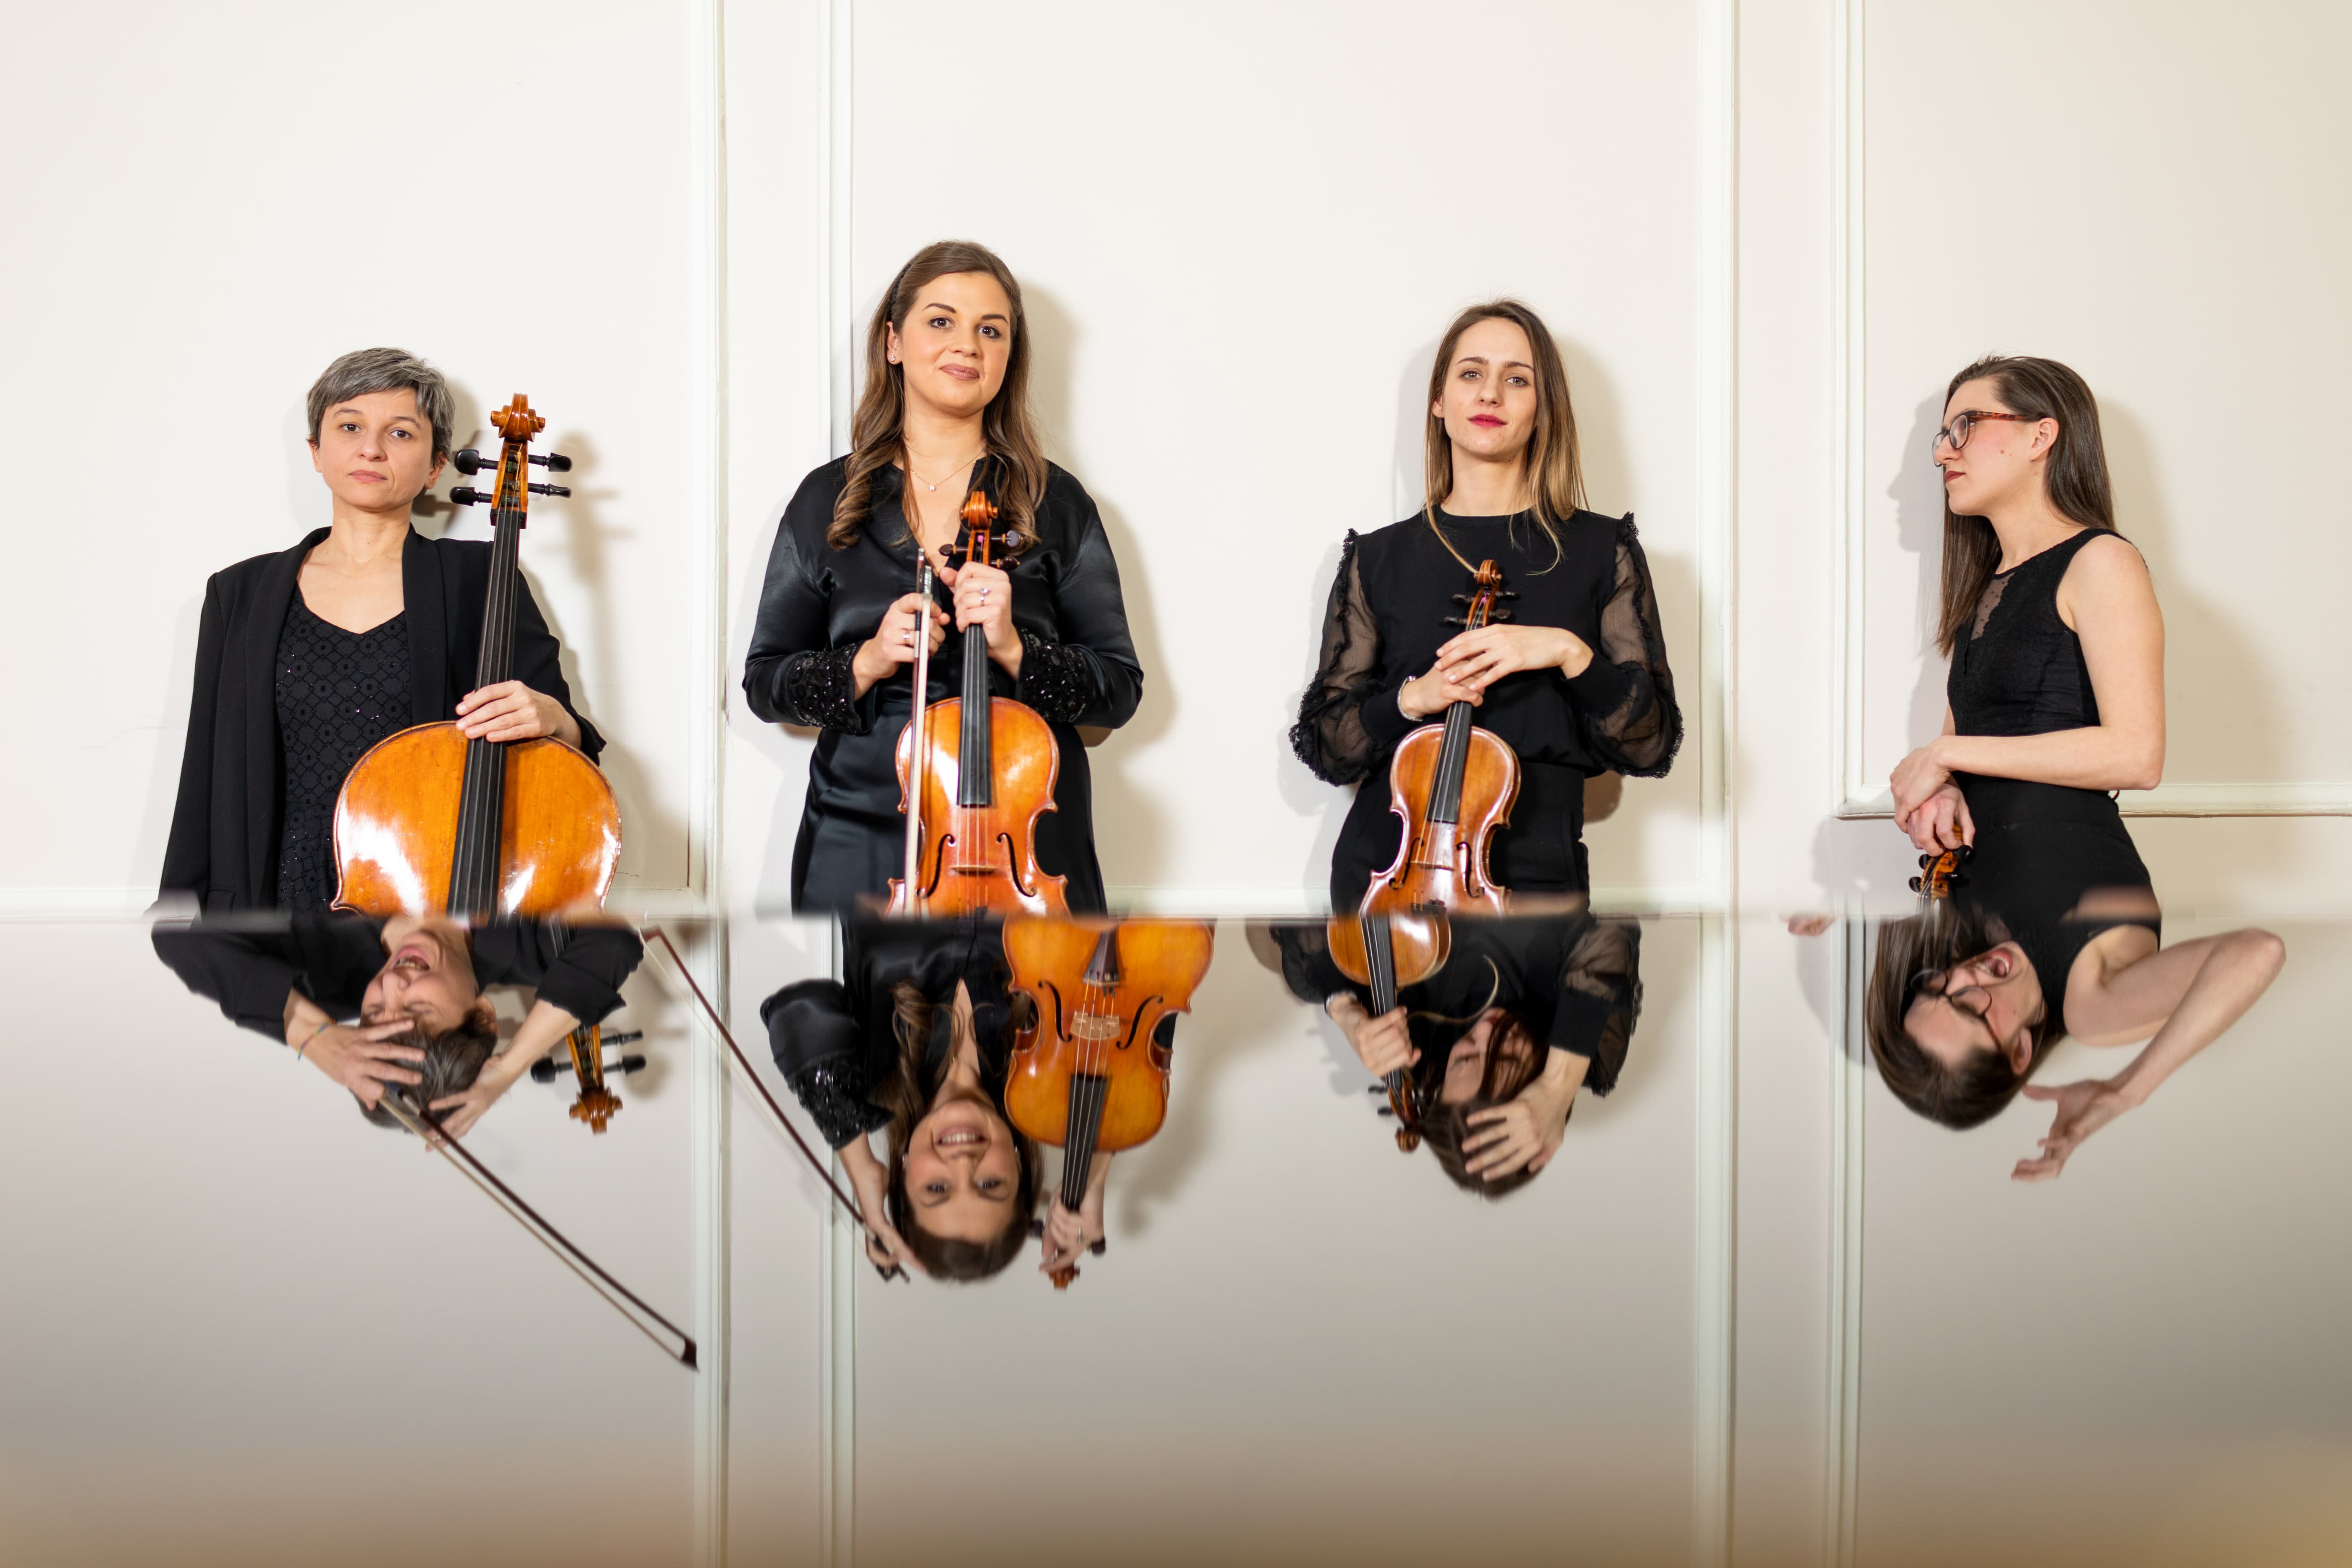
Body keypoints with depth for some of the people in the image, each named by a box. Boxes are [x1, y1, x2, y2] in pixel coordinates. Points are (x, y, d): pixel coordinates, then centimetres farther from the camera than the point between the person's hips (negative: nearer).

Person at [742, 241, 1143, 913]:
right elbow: (764, 680, 7)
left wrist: (1014, 649, -16)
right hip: (863, 850, 1)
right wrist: (865, 663, -11)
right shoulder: (827, 500, 5)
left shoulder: (1056, 504, 3)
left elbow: (1119, 688, 1)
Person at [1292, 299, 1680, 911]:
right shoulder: (1379, 558, 8)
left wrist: (1568, 653, -13)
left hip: (1535, 880, 0)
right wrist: (1409, 700, -11)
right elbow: (1323, 745, 7)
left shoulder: (1600, 551, 6)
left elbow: (1651, 745, 2)